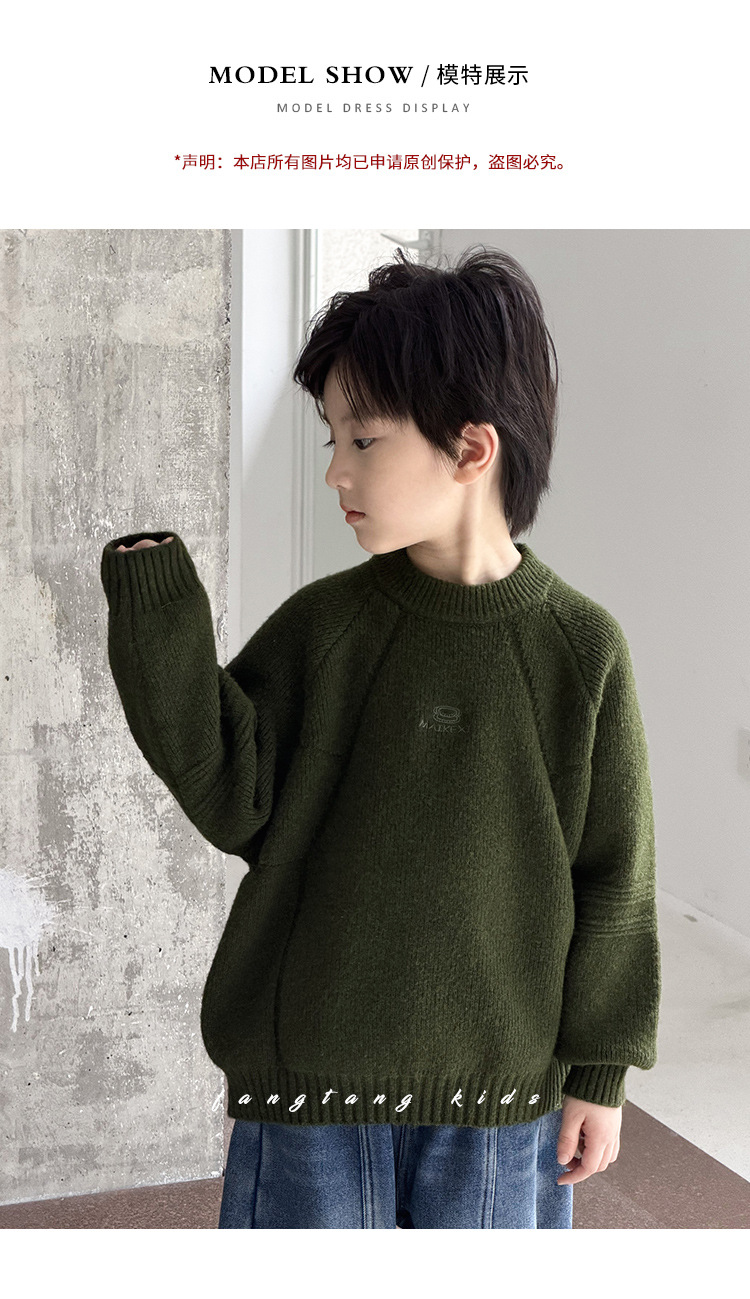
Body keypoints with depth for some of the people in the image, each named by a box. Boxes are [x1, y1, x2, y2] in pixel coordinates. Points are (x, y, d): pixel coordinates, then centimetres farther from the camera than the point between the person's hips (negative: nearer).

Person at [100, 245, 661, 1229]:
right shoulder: (320, 626, -6)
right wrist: (163, 631, -18)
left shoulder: (580, 649, -8)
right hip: (310, 1080, 1)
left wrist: (598, 1073, 2)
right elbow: (237, 804, -8)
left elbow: (614, 878, -2)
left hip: (501, 1093, 0)